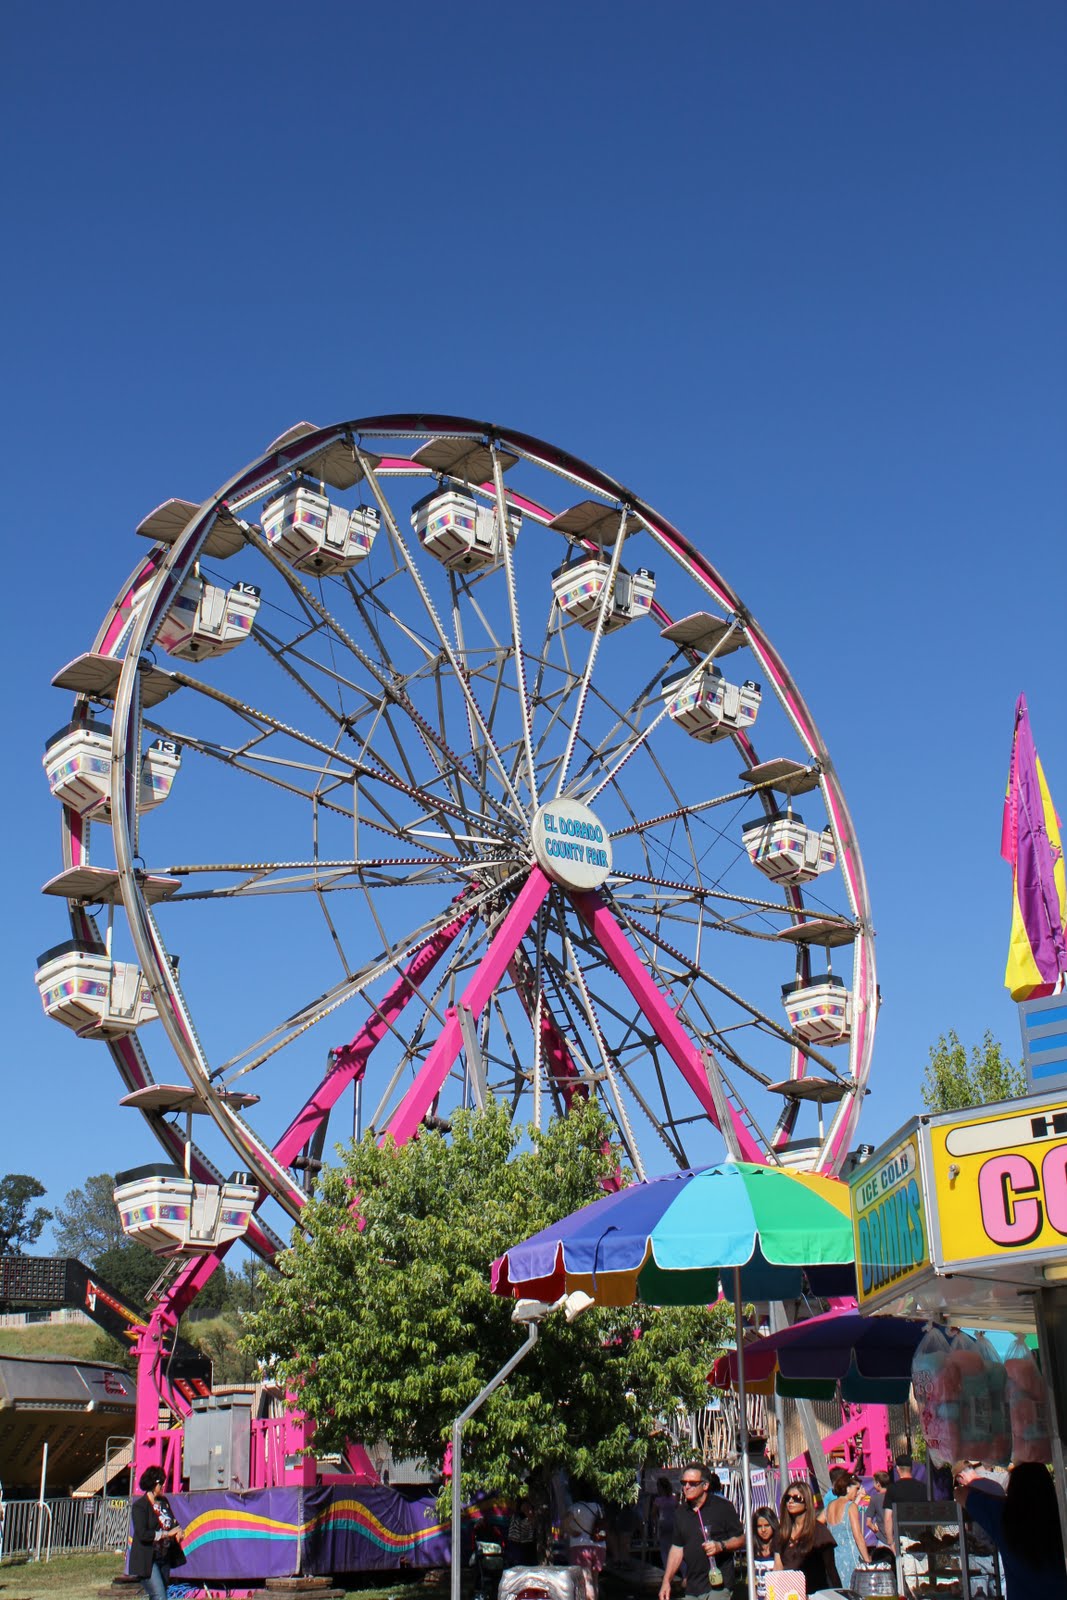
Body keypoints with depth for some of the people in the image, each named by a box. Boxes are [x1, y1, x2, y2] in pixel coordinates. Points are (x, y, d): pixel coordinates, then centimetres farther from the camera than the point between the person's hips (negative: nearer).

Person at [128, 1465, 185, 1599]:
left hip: (164, 1558, 8)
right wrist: (167, 1534, -20)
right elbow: (142, 1534, -21)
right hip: (147, 1560, -7)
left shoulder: (164, 1502, 10)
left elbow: (173, 1522, 19)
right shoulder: (139, 1506, -13)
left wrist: (178, 1530, -6)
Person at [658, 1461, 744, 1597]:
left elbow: (741, 1539, 0)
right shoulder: (681, 1513, 14)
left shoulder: (722, 1507, -3)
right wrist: (666, 1581, 13)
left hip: (717, 1585, -6)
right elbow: (677, 1548, 19)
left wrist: (721, 1546, -18)